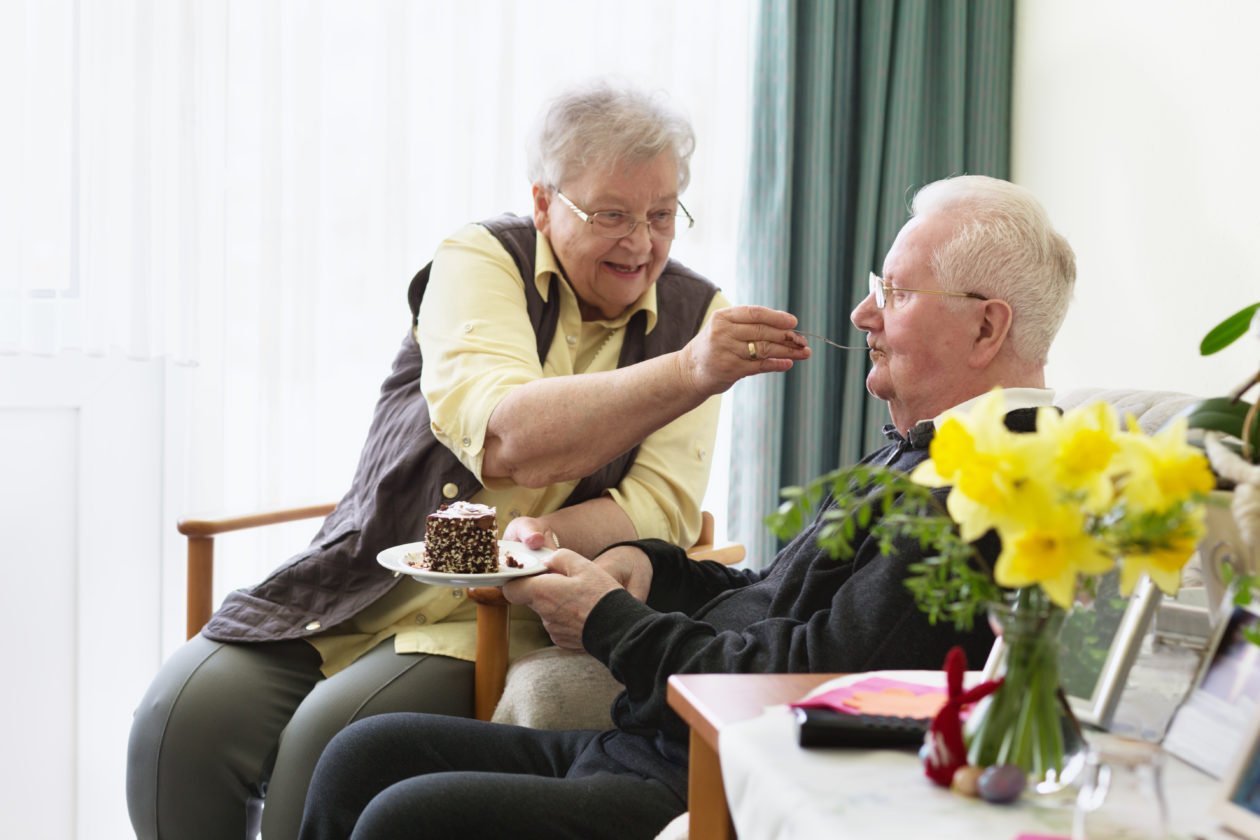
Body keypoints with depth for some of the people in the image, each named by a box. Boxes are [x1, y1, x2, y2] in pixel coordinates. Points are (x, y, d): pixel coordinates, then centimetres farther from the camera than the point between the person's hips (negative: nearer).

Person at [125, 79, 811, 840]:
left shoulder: (694, 313, 4)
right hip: (367, 585, 1)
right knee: (184, 717, -19)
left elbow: (662, 506, -4)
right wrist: (689, 374, -33)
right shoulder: (481, 259, -3)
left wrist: (542, 538, -25)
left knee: (328, 741, -26)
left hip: (507, 615, -1)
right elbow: (501, 434, -22)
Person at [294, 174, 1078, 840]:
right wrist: (644, 567, 5)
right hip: (650, 746, 10)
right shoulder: (913, 454, 17)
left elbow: (807, 682, -23)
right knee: (367, 754, 2)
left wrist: (609, 622, -10)